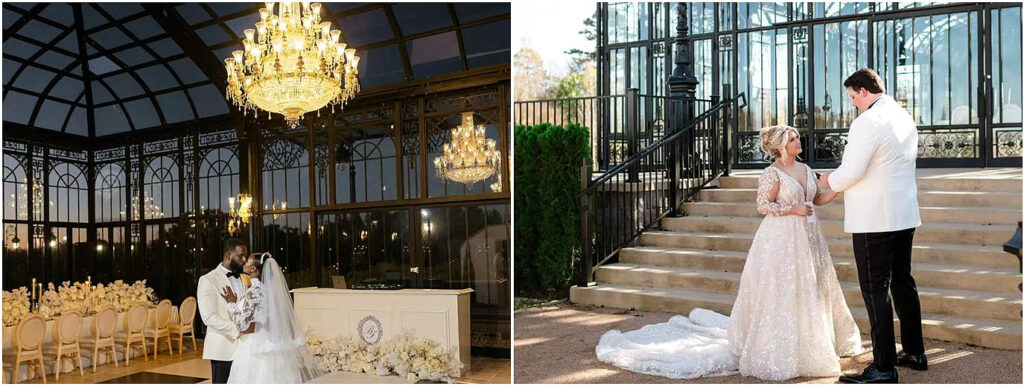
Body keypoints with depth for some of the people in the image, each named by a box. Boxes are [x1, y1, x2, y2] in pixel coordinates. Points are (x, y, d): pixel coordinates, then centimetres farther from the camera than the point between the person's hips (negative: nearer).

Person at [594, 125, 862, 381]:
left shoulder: (806, 170, 12)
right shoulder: (772, 173, -11)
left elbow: (818, 199, 16)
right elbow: (763, 206, -15)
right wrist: (794, 209, -18)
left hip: (807, 237, 8)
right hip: (781, 238, -8)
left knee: (810, 290, 14)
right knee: (780, 293, -4)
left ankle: (809, 344, 30)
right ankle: (777, 349, 6)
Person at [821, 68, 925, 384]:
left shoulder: (868, 122, -17)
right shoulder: (905, 118, 13)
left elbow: (851, 171, -21)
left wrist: (829, 180, -1)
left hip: (874, 219, -9)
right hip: (905, 215, 9)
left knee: (875, 289, -3)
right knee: (902, 282, 19)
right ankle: (914, 352, 30)